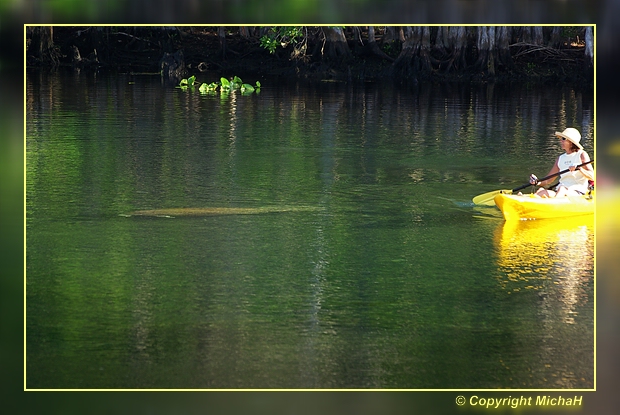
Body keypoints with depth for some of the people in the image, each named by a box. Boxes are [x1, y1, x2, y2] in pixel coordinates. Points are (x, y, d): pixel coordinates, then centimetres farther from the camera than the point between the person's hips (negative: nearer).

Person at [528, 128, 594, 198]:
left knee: (562, 189, -38)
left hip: (577, 192, -4)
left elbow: (592, 177, -5)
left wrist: (579, 169, -23)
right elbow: (548, 180, 18)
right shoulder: (561, 158, 20)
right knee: (541, 191, -26)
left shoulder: (581, 155, 5)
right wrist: (538, 182, -4)